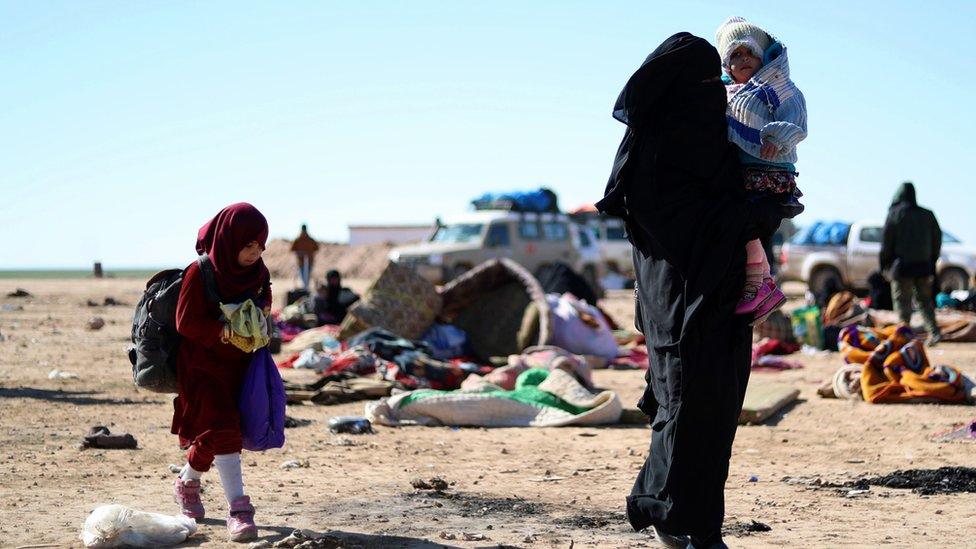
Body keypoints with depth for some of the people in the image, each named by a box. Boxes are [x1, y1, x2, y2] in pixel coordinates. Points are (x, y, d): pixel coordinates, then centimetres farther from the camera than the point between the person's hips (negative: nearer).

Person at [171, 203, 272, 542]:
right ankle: (239, 510, -17)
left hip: (239, 364, 6)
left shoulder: (257, 272, 1)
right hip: (203, 365, -6)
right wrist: (223, 331, -26)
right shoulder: (201, 273, -17)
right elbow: (185, 322, -16)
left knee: (210, 431, 13)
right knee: (222, 429, -15)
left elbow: (264, 298, 19)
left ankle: (188, 482, 40)